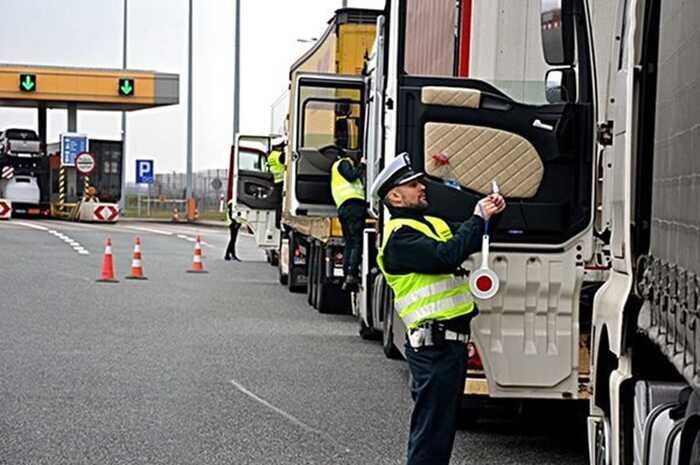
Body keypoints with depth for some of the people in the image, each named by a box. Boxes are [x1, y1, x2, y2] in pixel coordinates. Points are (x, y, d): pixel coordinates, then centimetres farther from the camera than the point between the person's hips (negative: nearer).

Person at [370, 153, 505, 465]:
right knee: (431, 427, -6)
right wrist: (478, 218, -18)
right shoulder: (400, 236, -13)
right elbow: (447, 257, -26)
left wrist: (488, 215, 4)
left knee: (445, 421, 17)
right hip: (434, 344, -10)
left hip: (451, 342, 10)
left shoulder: (433, 224, 19)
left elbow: (470, 241, 23)